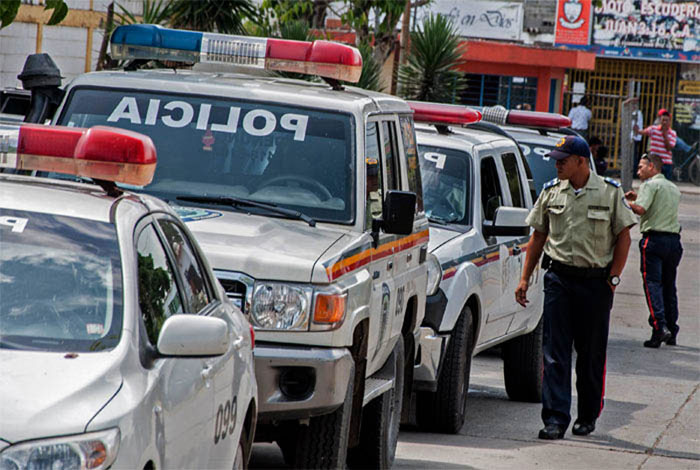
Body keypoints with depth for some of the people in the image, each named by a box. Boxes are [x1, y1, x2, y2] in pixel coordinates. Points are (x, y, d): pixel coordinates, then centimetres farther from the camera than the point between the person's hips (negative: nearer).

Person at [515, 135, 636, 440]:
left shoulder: (610, 192, 0)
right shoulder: (551, 192, 7)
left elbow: (623, 236, 3)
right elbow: (538, 236, 13)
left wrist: (613, 278, -4)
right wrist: (525, 278, 8)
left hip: (596, 281, -2)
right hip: (559, 276, 2)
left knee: (591, 354, 6)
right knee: (555, 352, -7)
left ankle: (588, 416, 20)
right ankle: (556, 418, -9)